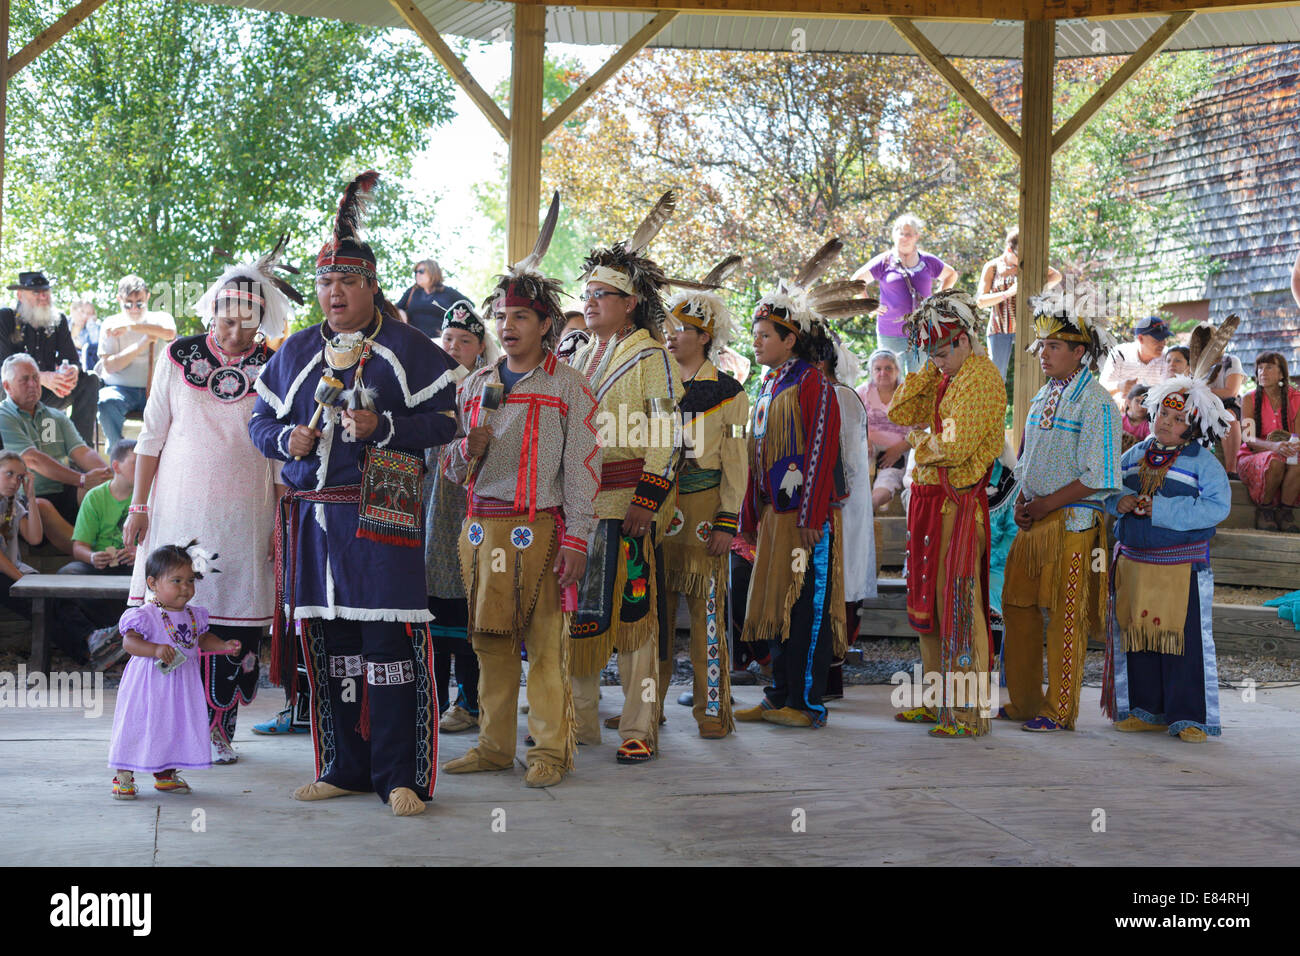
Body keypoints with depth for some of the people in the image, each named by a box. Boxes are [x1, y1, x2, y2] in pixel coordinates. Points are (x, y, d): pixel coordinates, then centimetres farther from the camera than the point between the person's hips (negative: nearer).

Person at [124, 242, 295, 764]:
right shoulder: (178, 356, 4)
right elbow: (152, 437, 8)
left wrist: (284, 522, 2)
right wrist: (138, 506, 5)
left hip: (244, 513, 0)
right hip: (179, 506, 1)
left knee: (235, 616, -1)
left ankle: (218, 730, 10)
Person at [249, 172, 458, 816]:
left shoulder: (407, 348, 3)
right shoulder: (295, 351, 16)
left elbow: (443, 419, -1)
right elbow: (261, 420, 19)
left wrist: (382, 426, -16)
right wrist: (286, 438, -3)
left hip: (383, 515, -4)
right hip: (313, 514, 5)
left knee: (390, 644, -7)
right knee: (326, 642, 7)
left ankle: (400, 776, 0)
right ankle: (343, 769, 18)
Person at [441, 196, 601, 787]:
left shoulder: (568, 387, 0)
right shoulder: (476, 385, 15)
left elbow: (582, 468, -5)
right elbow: (452, 468, 18)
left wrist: (576, 539, -12)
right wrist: (468, 450, -5)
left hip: (539, 530, -5)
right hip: (481, 529, 5)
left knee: (546, 644, -3)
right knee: (491, 642, 9)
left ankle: (551, 750, 5)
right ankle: (494, 745, 18)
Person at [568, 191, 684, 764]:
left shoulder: (651, 355, -2)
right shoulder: (581, 355, 19)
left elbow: (665, 435, -9)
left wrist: (647, 500, -17)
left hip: (628, 502, -6)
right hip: (576, 499, 7)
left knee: (632, 611, -4)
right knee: (575, 608, 7)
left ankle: (639, 729, 3)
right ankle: (578, 721, 18)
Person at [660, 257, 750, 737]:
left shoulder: (727, 392, 1)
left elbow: (734, 462, -2)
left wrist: (726, 522, -9)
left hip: (703, 508, -4)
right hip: (657, 507, 4)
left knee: (706, 612, -3)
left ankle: (712, 710, 3)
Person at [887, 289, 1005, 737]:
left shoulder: (981, 378, -12)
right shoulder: (945, 379, 16)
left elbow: (955, 447, -20)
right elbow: (900, 412, 12)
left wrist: (919, 441, -1)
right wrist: (928, 370, 6)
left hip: (960, 502, -9)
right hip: (930, 499, 9)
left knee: (960, 603, -8)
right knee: (929, 599, 13)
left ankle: (969, 710, -5)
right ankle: (937, 699, 22)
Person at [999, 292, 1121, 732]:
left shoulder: (1096, 403, -11)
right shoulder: (1044, 396, 15)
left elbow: (1098, 477, -17)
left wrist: (1045, 504, -14)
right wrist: (1022, 502, 6)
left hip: (1073, 521, -8)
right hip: (1035, 520, 8)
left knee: (1065, 618, -2)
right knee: (1018, 607, 10)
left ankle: (1060, 710, 6)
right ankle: (1024, 702, 21)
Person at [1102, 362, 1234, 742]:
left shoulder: (1203, 462, -4)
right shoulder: (1134, 455, 12)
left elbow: (1217, 507, -14)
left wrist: (1162, 509, -20)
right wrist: (1119, 501, -4)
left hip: (1182, 565, -5)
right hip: (1133, 562, 5)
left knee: (1183, 639, -5)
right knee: (1136, 635, 8)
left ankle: (1190, 717, 2)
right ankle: (1147, 711, 18)